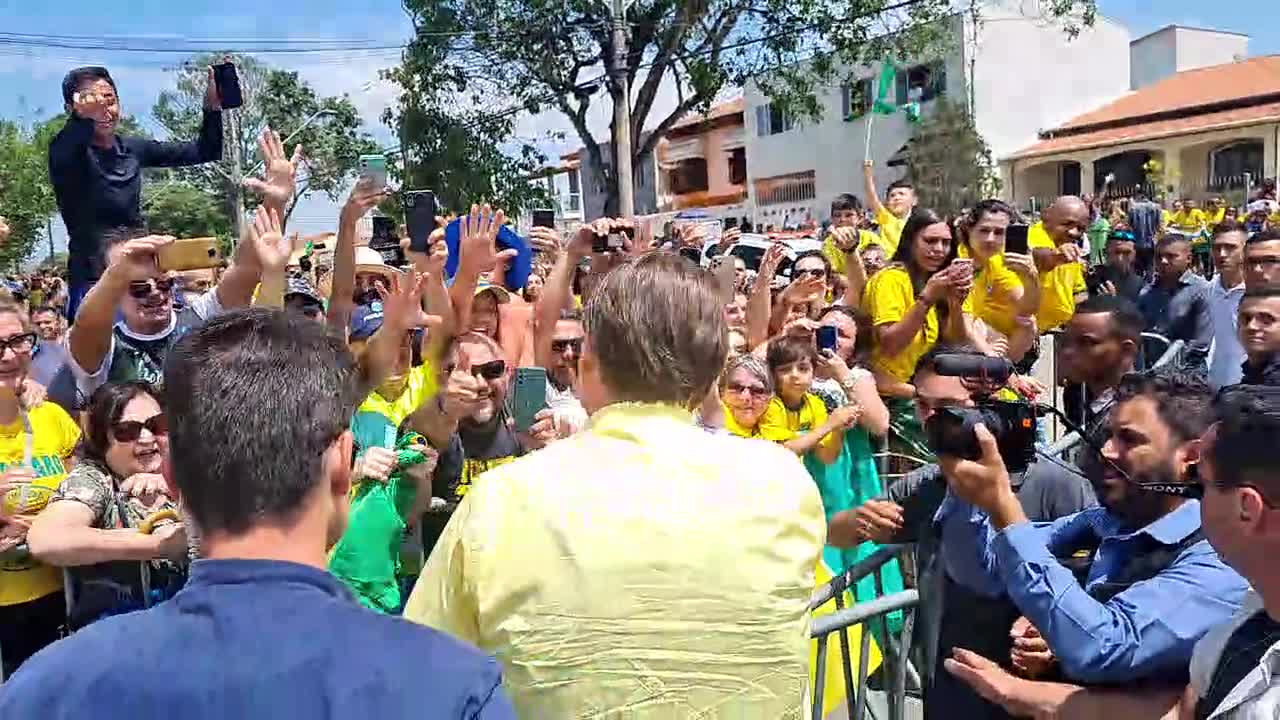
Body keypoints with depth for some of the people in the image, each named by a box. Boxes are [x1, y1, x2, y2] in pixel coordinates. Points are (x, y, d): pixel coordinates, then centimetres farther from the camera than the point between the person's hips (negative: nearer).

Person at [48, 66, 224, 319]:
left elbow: (205, 151, 10)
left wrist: (213, 108, -4)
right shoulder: (68, 150, -7)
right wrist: (83, 117, -47)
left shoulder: (133, 149, 10)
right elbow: (61, 156, -32)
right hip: (92, 280, -6)